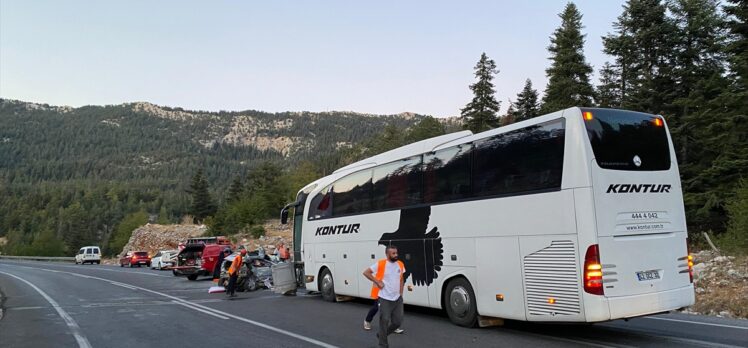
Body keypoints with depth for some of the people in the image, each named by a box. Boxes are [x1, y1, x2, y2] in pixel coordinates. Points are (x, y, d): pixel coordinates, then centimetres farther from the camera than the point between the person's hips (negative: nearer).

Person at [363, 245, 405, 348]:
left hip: (397, 298, 5)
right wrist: (377, 282, -12)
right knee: (385, 321, -2)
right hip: (385, 298, -5)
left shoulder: (400, 264, 4)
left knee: (398, 321, 8)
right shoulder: (380, 264, -12)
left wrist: (401, 293, 12)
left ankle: (382, 335, 31)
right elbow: (366, 272, -8)